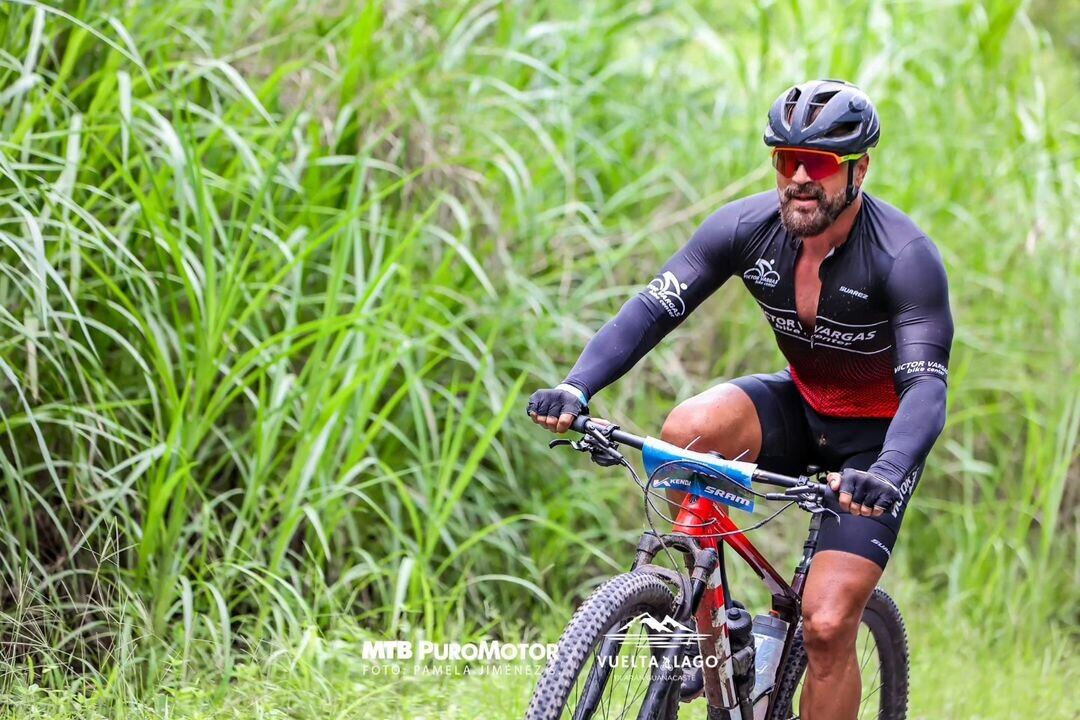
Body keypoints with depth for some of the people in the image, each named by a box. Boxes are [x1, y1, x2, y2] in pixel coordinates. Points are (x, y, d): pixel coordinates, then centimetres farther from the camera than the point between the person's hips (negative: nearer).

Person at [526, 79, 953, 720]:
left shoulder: (904, 256, -26)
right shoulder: (747, 227, -15)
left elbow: (926, 385, -34)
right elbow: (653, 306, -19)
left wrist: (887, 474, -54)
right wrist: (577, 388, -36)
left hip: (876, 433, -4)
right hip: (798, 404, 4)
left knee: (827, 628, -16)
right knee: (687, 429, -29)